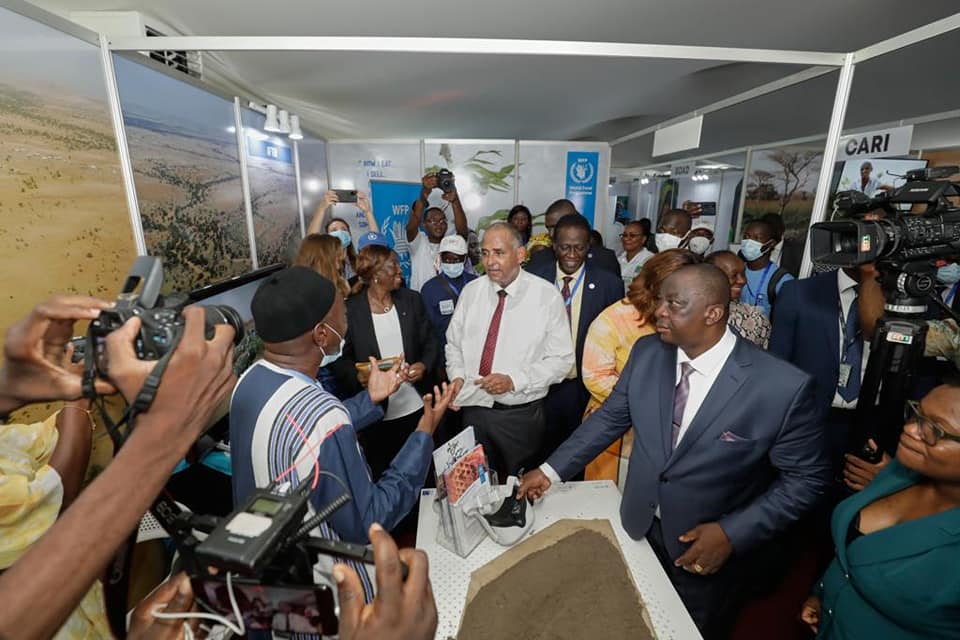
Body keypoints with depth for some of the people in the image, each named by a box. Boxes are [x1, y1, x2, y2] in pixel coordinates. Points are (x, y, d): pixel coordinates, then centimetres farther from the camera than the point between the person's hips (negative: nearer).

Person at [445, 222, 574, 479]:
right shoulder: (471, 291, 0)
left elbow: (562, 359, -10)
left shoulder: (547, 295, -11)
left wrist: (513, 380, -19)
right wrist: (457, 375, -9)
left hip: (521, 415, -3)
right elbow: (454, 343, 9)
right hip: (474, 409, 3)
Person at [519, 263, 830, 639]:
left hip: (710, 547, -3)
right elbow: (611, 416, -2)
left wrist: (734, 534, -19)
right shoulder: (647, 352, -12)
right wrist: (552, 470, -4)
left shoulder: (782, 386, -24)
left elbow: (806, 478, -13)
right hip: (639, 529, 3)